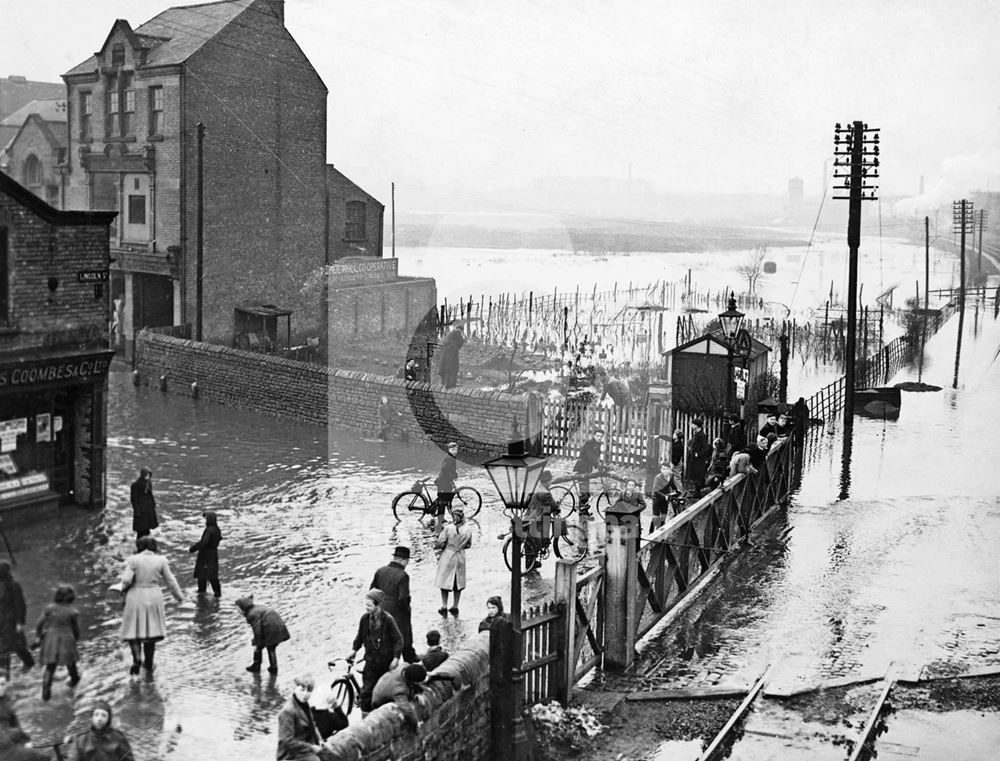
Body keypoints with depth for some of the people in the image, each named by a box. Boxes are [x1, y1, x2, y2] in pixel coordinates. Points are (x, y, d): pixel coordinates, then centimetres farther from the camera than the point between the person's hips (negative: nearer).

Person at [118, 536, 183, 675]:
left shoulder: (134, 560, -8)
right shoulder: (161, 560, -2)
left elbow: (126, 580, -15)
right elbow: (170, 581, 3)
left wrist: (125, 586, 8)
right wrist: (179, 595, 17)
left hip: (136, 597, -2)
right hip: (154, 597, 2)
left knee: (134, 631, 8)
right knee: (151, 631, 16)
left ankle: (137, 658, -15)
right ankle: (148, 665, 21)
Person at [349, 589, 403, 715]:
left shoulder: (388, 619, -16)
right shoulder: (365, 618, -5)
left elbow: (398, 639, -11)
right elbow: (360, 636, 13)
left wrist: (396, 658, -16)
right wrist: (354, 650, 5)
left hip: (386, 661, -3)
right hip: (371, 660, 3)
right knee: (366, 690, -6)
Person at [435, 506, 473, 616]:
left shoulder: (448, 528, -19)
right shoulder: (468, 529, -9)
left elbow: (440, 544, -14)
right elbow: (468, 545, 3)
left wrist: (436, 546, 8)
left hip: (447, 557, -3)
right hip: (460, 558, 3)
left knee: (445, 582, 11)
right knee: (458, 583, 16)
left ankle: (444, 607, 11)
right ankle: (455, 607, 23)